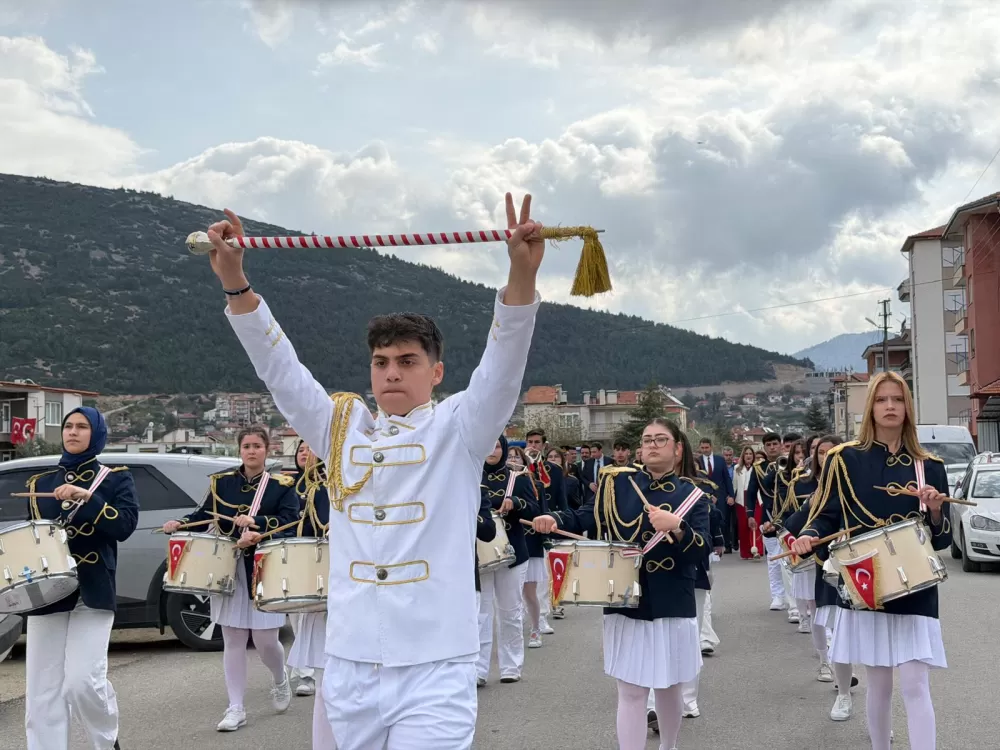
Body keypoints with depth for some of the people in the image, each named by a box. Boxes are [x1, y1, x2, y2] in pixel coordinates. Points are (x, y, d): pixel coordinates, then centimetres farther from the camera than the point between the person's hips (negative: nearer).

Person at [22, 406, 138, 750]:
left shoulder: (116, 478, 5)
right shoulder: (41, 482, 15)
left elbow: (125, 526, -10)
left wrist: (86, 497, -18)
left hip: (93, 592, -4)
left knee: (82, 681, -13)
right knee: (42, 691, 0)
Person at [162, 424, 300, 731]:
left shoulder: (282, 485, -1)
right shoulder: (221, 481, 8)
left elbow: (290, 521, -12)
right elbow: (204, 514, 11)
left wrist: (255, 523, -24)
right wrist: (180, 524, -7)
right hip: (228, 571, 3)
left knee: (265, 640, -1)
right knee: (233, 640, 4)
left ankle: (280, 680, 32)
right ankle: (236, 708, 12)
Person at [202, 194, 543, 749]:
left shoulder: (457, 429, 1)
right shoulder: (342, 427, 10)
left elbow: (503, 365, -13)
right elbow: (279, 368, 5)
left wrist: (522, 273, -28)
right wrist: (234, 280, -6)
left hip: (433, 668, -4)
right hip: (349, 666, 4)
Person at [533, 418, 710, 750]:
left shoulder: (691, 495, 0)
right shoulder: (618, 482, 1)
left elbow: (701, 550, -10)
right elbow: (586, 518, 2)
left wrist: (676, 527, -29)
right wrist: (555, 519, -17)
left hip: (672, 606, 1)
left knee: (668, 686, 18)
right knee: (631, 691, 0)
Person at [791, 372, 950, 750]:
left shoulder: (928, 467, 4)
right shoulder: (845, 458, 1)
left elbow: (942, 539, 5)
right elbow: (826, 515, 3)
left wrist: (935, 511, -15)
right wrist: (808, 538, -18)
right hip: (865, 587, 0)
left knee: (915, 685, -6)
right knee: (878, 684, 9)